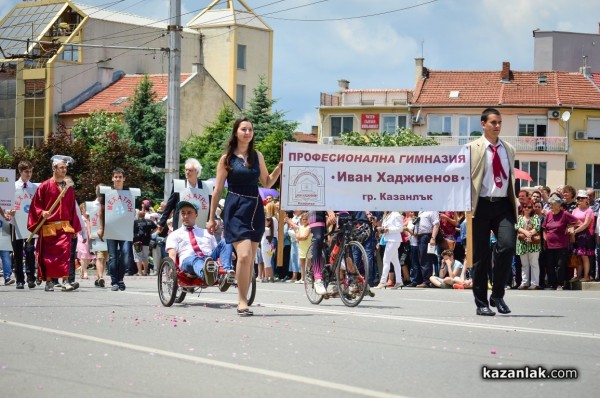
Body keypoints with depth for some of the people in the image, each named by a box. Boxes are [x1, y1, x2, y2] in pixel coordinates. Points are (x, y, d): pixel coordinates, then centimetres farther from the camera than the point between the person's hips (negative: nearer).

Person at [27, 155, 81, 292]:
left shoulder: (68, 188, 11)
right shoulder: (45, 186, 0)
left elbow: (72, 209, 14)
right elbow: (35, 204, 2)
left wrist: (75, 228, 13)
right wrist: (42, 212, -18)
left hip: (65, 227, 2)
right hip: (48, 227, -2)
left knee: (65, 252, -11)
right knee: (48, 255, 2)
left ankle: (65, 282, -14)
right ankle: (48, 282, 12)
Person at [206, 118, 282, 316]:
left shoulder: (257, 156, 12)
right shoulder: (227, 158, 2)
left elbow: (267, 183, 19)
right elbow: (218, 190, 4)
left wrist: (280, 168, 2)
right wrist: (211, 218, 4)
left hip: (255, 208, 4)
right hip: (235, 209, -4)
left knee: (250, 259, 4)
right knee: (244, 255, -18)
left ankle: (243, 300, 13)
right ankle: (242, 301, -11)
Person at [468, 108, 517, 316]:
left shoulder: (508, 149, 17)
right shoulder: (472, 149, 3)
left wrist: (514, 204, 15)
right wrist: (467, 205, -10)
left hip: (503, 205, 3)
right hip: (482, 205, -3)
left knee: (507, 245, -17)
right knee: (481, 255, 1)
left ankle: (498, 295, -3)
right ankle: (481, 302, 10)